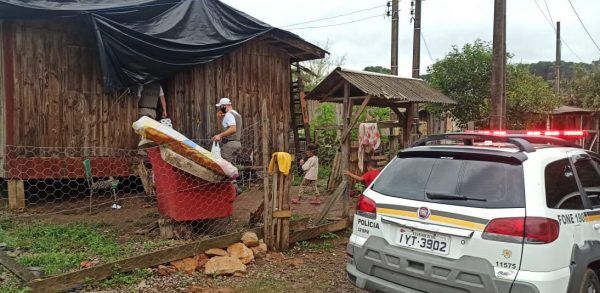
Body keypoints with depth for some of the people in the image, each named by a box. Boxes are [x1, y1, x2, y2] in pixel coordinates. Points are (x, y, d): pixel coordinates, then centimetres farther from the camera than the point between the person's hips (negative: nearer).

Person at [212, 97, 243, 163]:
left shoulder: (228, 114, -11)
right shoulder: (236, 114, 20)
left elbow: (233, 129, -25)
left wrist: (220, 135, -25)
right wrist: (220, 118, 15)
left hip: (229, 143, -10)